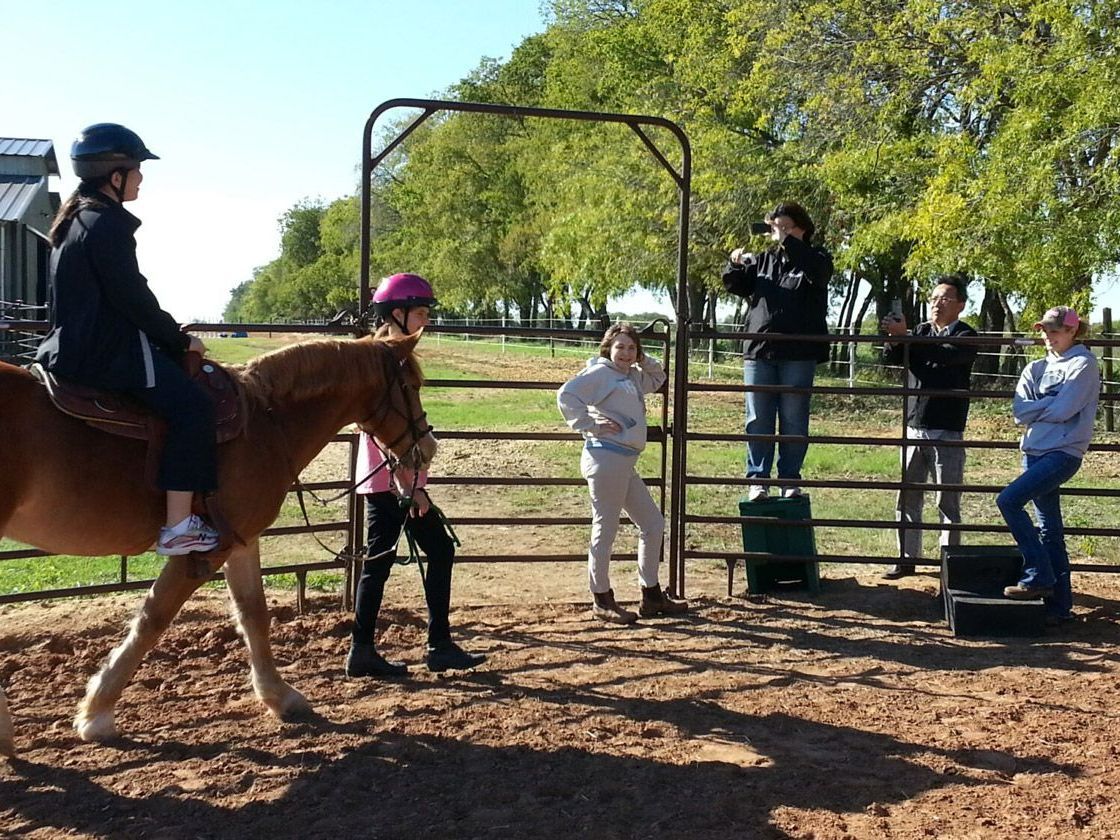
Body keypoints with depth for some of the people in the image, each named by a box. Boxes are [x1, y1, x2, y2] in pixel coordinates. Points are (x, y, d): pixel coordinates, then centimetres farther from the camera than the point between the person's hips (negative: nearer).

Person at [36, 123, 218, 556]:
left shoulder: (75, 219, 18)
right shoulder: (108, 224, -14)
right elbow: (133, 299, -17)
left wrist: (168, 337, 21)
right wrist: (180, 338, -5)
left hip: (73, 346, 11)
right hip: (106, 352, -11)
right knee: (192, 406, -18)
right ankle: (177, 526, -22)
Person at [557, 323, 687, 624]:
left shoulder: (634, 377, 19)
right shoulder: (600, 372, -6)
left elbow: (658, 377, 38)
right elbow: (567, 395, -18)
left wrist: (643, 360, 19)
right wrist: (589, 425, -16)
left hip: (626, 463, 10)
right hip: (606, 458, -10)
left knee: (654, 525, 14)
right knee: (605, 530, -2)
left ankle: (651, 597, 24)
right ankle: (601, 601, 10)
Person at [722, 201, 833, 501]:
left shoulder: (815, 258, 4)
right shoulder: (762, 260, 15)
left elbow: (819, 270, -19)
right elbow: (734, 284, 15)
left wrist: (787, 241, -21)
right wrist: (736, 264, -7)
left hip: (798, 355, -3)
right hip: (759, 352, 3)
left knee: (794, 421, 3)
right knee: (758, 420, 3)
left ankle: (790, 481, 9)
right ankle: (757, 479, 8)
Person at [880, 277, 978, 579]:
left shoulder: (966, 336, -2)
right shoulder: (920, 331, 13)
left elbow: (943, 355, -21)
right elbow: (891, 358, 2)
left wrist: (904, 335, -27)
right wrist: (895, 336, -19)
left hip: (947, 433, -5)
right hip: (914, 429, 5)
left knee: (948, 503, 1)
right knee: (907, 498, 8)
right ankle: (907, 558, 17)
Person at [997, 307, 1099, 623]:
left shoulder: (1083, 364, -3)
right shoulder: (1036, 368, 15)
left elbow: (1062, 410, -14)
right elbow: (1019, 411, 3)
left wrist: (1036, 408, 1)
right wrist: (1048, 406, -8)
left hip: (1063, 452, -7)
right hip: (1035, 451, 7)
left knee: (1009, 500, -20)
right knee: (1049, 530, 7)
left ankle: (1038, 577, -11)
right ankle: (1059, 604, 13)